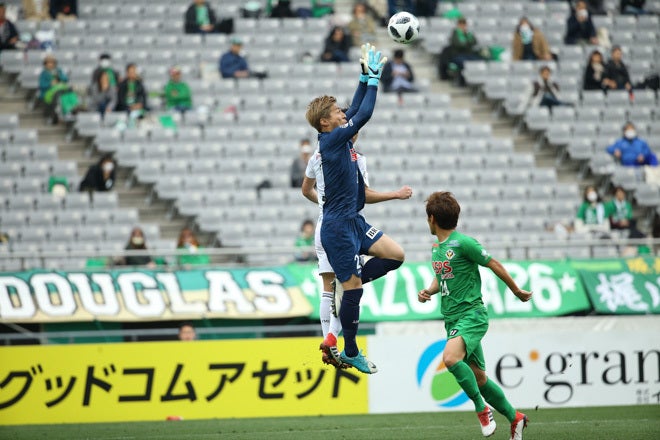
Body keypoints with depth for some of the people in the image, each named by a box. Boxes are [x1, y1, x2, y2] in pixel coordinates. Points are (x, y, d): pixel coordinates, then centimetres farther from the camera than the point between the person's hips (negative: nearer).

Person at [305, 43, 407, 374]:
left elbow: (357, 109, 18)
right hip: (338, 226, -9)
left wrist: (366, 76, 10)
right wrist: (373, 77, -13)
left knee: (395, 255, 3)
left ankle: (347, 284, 14)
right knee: (353, 289, -2)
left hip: (353, 222, 9)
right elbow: (363, 114, -20)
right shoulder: (331, 141, -16)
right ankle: (350, 353, 9)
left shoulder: (339, 137, 8)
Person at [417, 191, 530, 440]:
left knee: (451, 357, -32)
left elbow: (494, 265, -5)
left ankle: (482, 409, -19)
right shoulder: (436, 249, 13)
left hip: (471, 314, -9)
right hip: (452, 319, 9)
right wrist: (428, 291, 6)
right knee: (478, 377, 11)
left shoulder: (463, 243, -13)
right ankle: (515, 418, 25)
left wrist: (517, 291, 4)